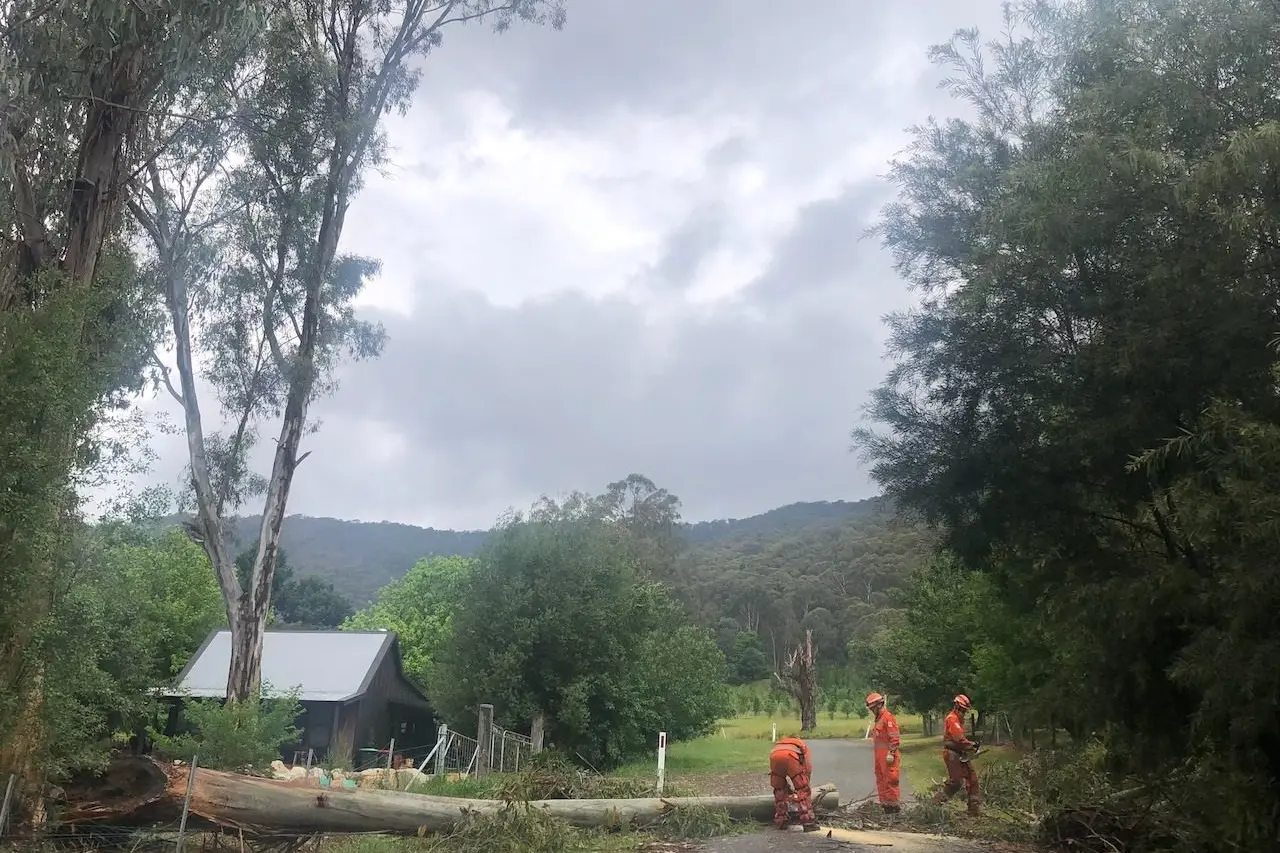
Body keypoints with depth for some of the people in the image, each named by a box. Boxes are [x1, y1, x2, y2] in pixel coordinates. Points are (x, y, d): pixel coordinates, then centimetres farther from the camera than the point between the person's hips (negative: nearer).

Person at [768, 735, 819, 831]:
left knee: (779, 790, 23)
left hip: (774, 755, 3)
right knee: (803, 791, 10)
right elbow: (808, 769, 31)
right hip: (790, 756, -3)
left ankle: (781, 822, 23)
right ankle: (808, 823, 5)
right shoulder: (803, 746, 40)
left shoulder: (778, 744, 46)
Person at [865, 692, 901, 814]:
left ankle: (894, 805, -2)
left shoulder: (888, 718, -13)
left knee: (890, 780, -7)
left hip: (887, 755, -10)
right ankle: (885, 803, 21)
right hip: (879, 755, 10)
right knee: (881, 780, 14)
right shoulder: (879, 719, 18)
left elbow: (894, 737, -18)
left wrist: (891, 753, -21)